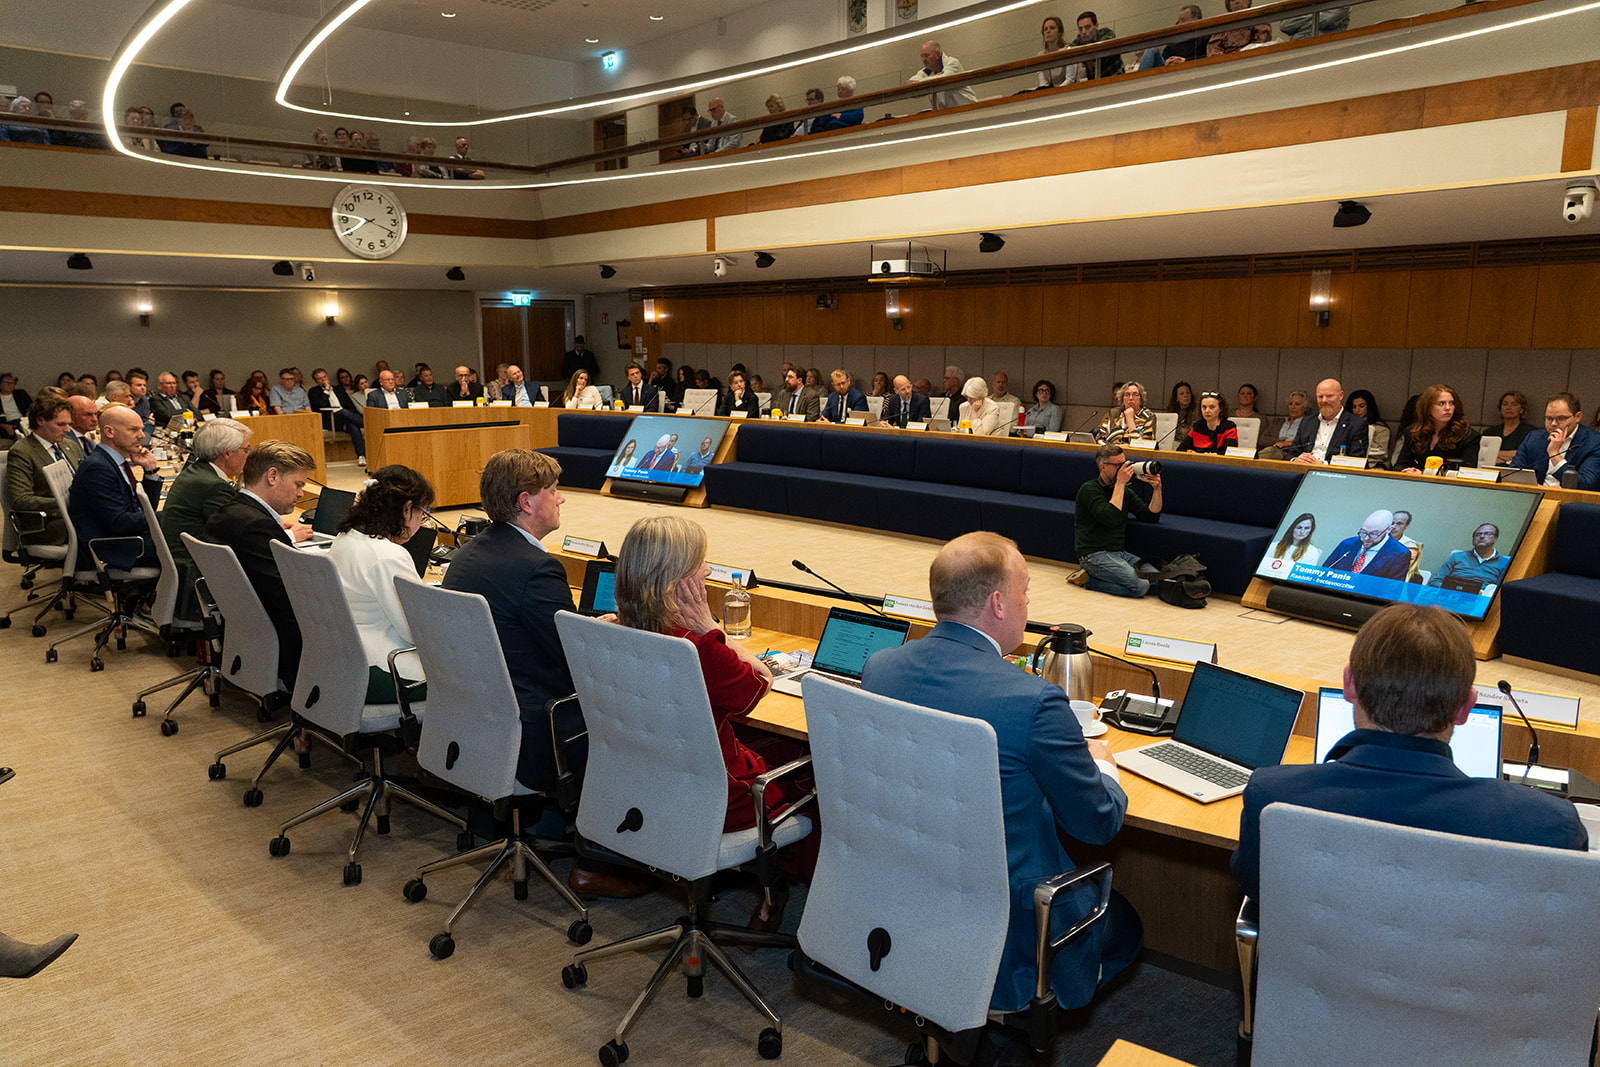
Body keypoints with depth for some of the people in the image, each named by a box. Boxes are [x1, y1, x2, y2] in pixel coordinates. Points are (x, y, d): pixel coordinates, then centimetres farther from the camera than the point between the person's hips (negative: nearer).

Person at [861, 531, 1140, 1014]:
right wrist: (1101, 766, 10)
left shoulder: (878, 667, -9)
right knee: (1124, 923, 23)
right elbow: (1099, 823, -12)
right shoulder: (1035, 702, -27)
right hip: (1006, 931, -6)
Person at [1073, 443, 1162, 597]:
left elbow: (1152, 516, 15)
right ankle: (1088, 579, -7)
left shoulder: (1125, 491, 17)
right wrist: (1120, 483, -17)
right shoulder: (1089, 489, -6)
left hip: (1120, 553, 8)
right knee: (1140, 586, -25)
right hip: (1095, 554, -8)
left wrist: (1157, 489, 0)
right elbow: (1110, 518, -22)